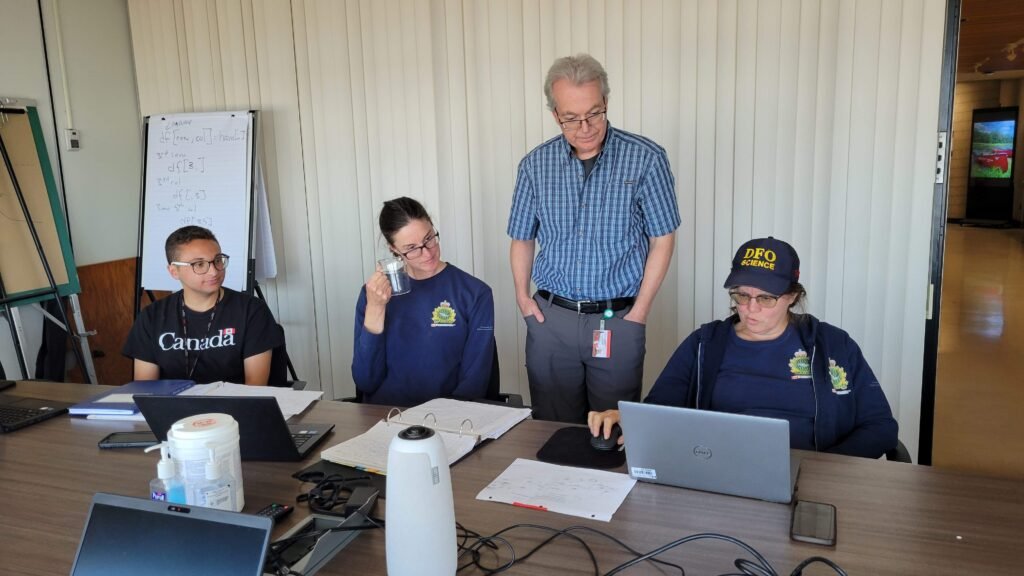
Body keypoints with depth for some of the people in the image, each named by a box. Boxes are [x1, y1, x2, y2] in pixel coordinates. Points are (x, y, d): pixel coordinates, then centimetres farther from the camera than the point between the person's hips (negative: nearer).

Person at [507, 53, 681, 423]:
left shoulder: (645, 159, -7)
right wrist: (522, 296, 3)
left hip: (617, 321, -2)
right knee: (553, 432, 13)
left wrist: (639, 312, -6)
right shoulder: (536, 165, 2)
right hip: (550, 318, 3)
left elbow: (662, 239, -2)